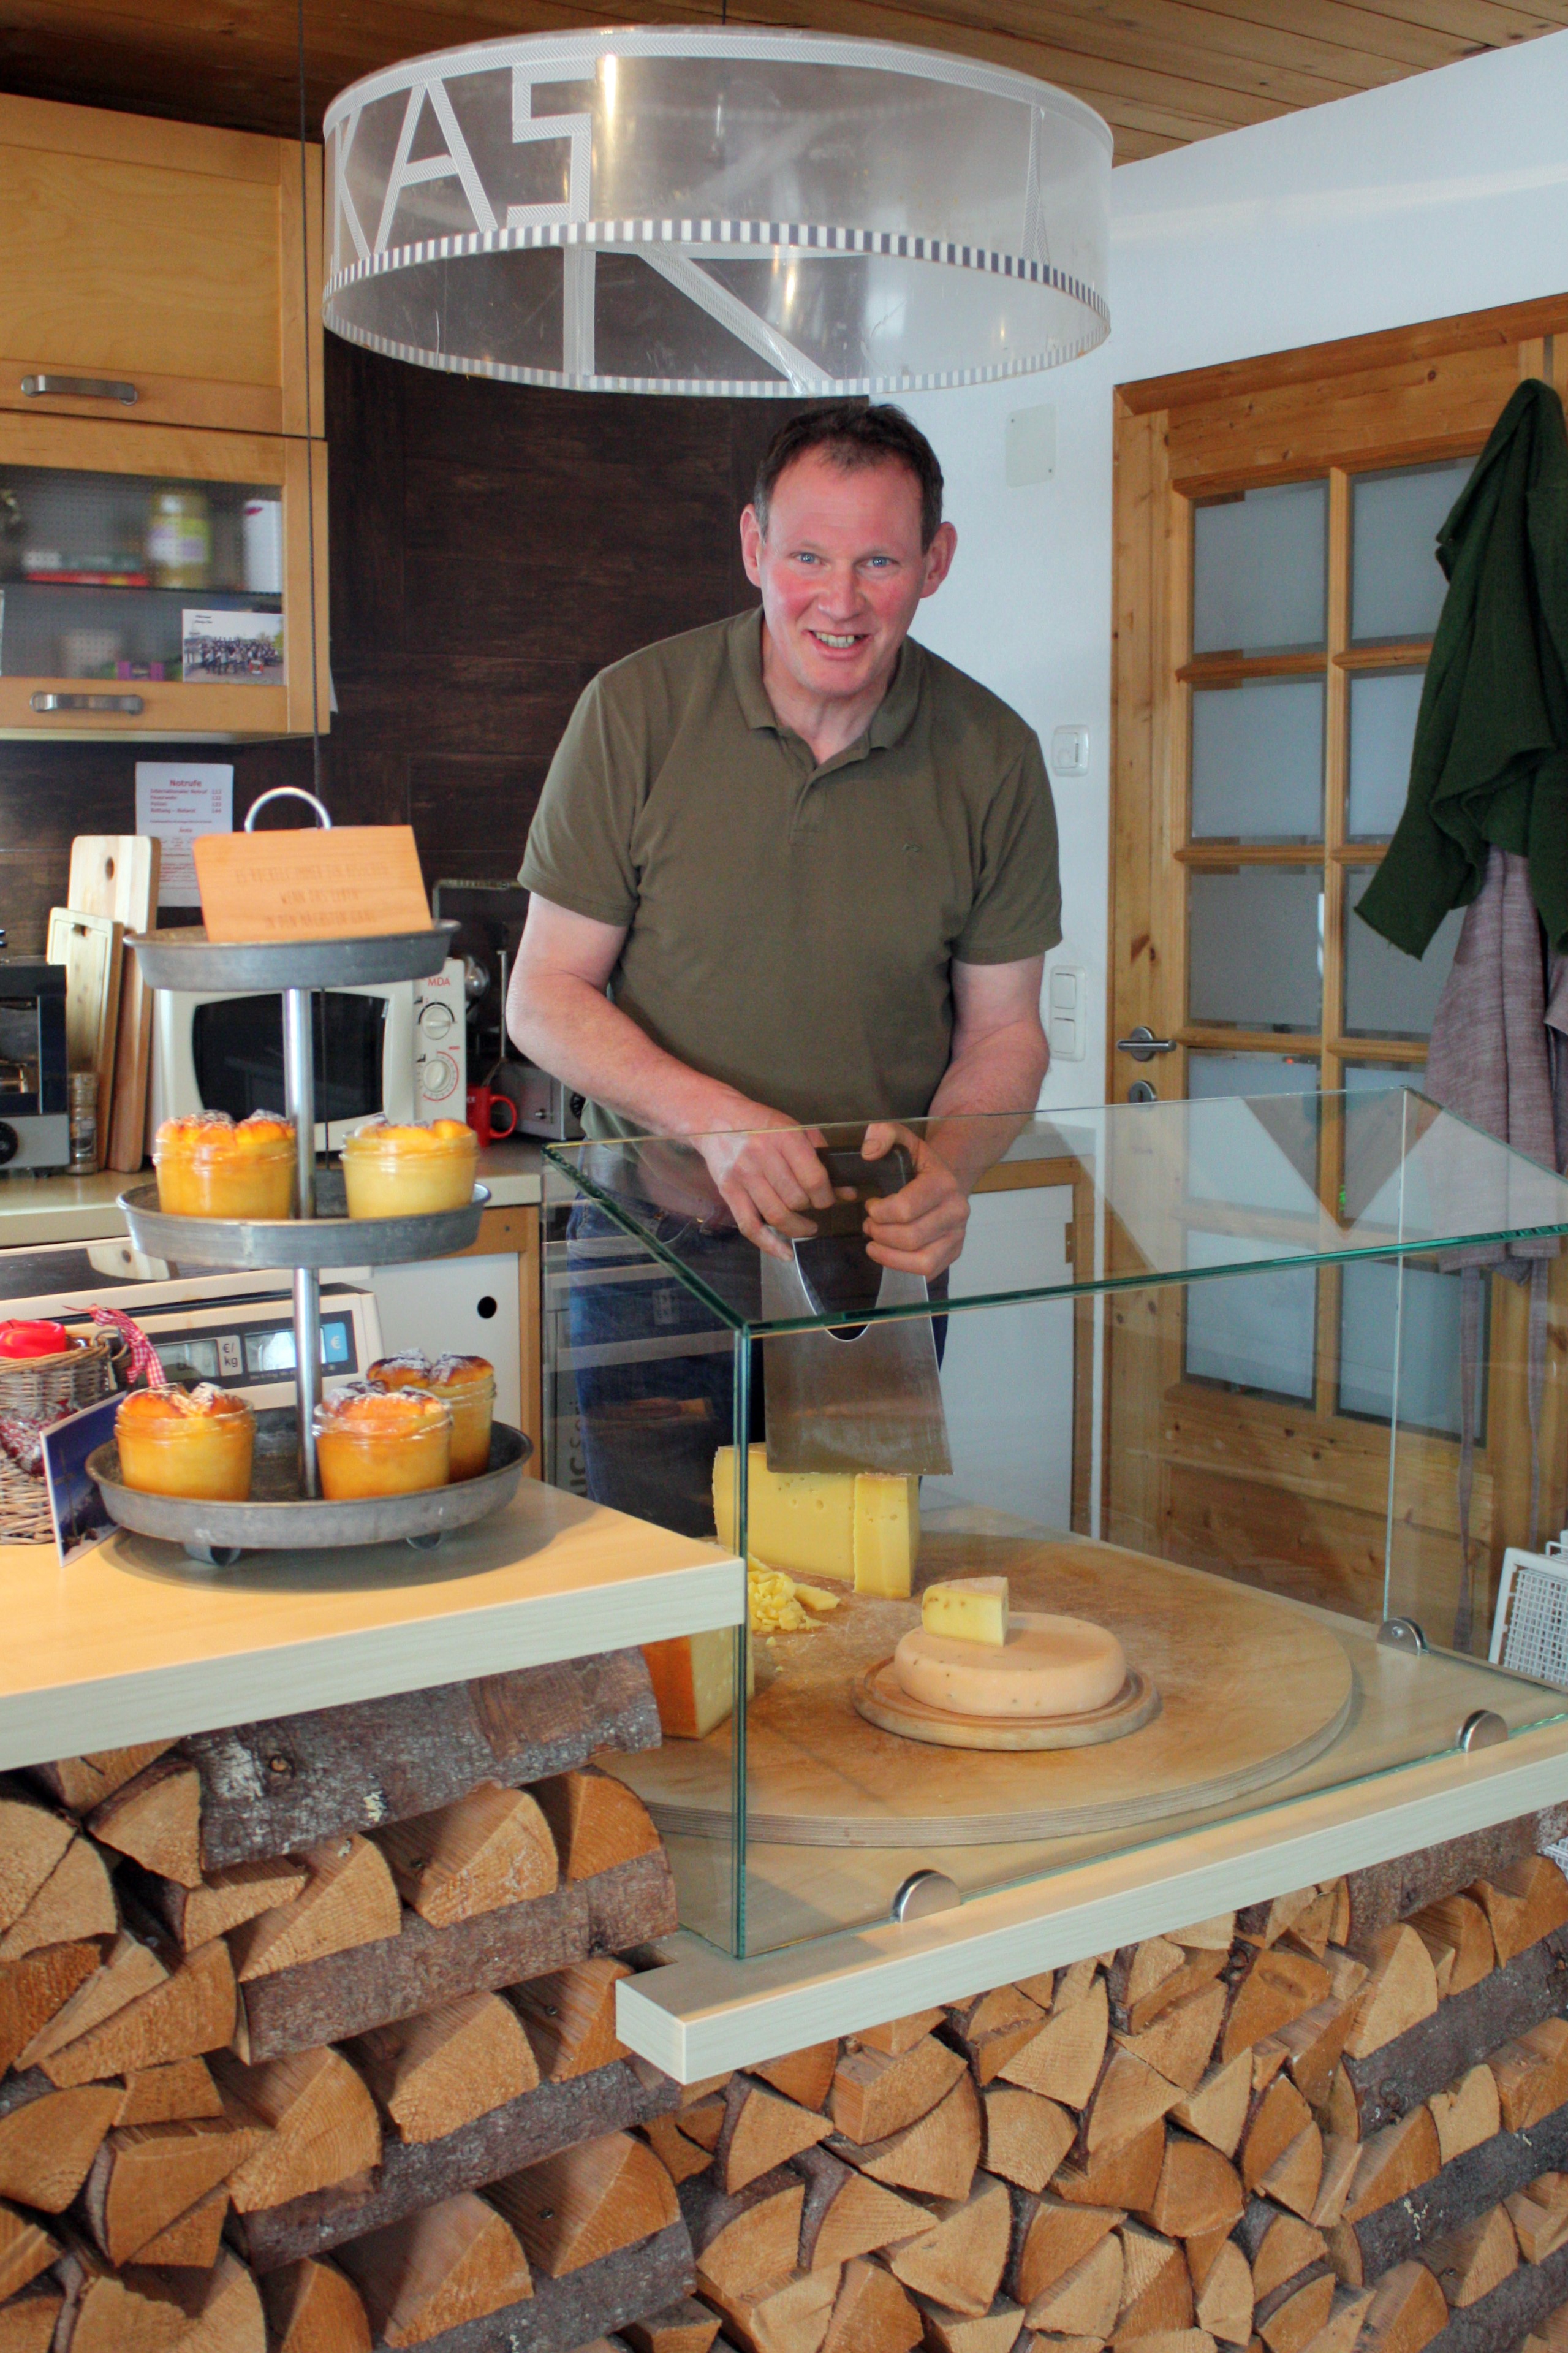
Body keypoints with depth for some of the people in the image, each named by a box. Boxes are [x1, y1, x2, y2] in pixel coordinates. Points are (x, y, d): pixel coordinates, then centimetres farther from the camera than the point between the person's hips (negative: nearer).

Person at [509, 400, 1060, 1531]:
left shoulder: (993, 757, -5)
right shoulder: (636, 710, -9)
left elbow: (1004, 1030, 4)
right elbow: (545, 998, -6)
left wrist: (945, 1166, -18)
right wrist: (714, 1120, -22)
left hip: (880, 1265, 1)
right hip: (656, 1248, -1)